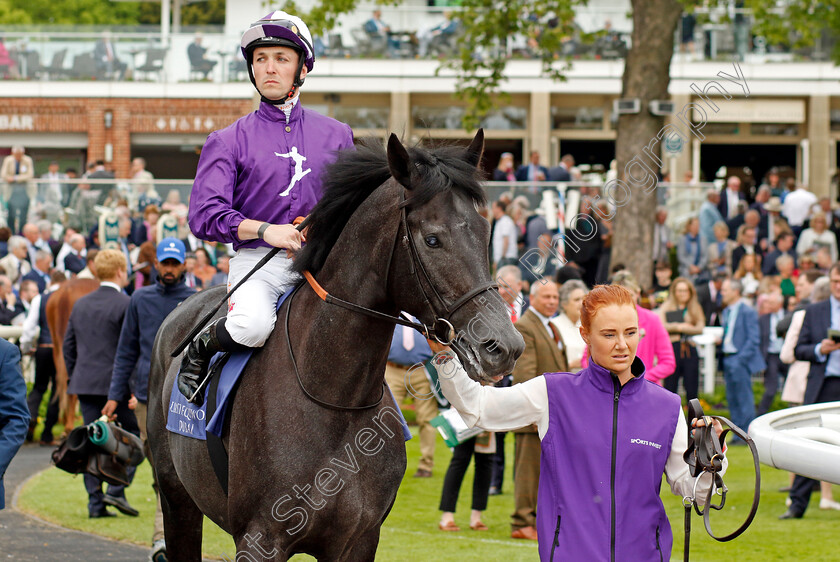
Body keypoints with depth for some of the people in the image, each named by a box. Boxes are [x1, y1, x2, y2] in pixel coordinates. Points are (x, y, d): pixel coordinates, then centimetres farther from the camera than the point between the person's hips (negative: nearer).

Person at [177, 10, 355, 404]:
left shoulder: (336, 136, 16)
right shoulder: (228, 141, 7)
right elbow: (204, 216, -3)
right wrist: (265, 230, -19)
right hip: (257, 262, -3)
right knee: (253, 325, -35)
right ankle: (200, 349, -1)